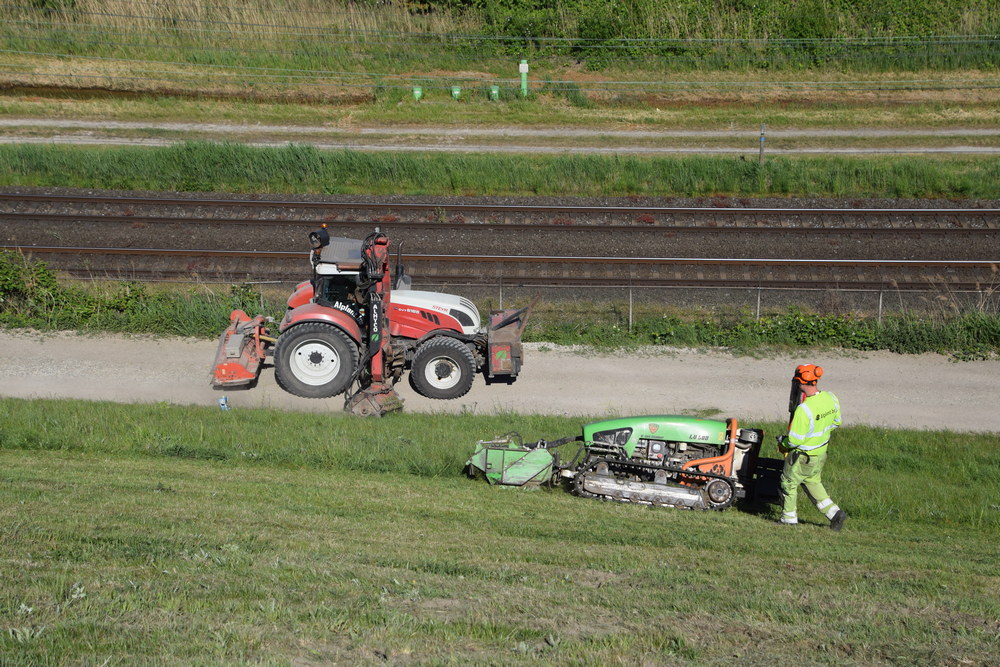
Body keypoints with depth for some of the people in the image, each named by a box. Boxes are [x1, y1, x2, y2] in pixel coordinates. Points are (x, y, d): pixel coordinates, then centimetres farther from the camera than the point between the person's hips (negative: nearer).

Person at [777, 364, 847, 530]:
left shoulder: (803, 409, -34)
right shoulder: (831, 398, -11)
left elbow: (794, 440, -27)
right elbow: (836, 422, 7)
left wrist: (783, 442, -6)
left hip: (803, 456, -7)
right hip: (822, 452, 7)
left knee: (789, 482, 17)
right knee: (812, 482, 28)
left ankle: (789, 518, 31)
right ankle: (833, 512, 21)